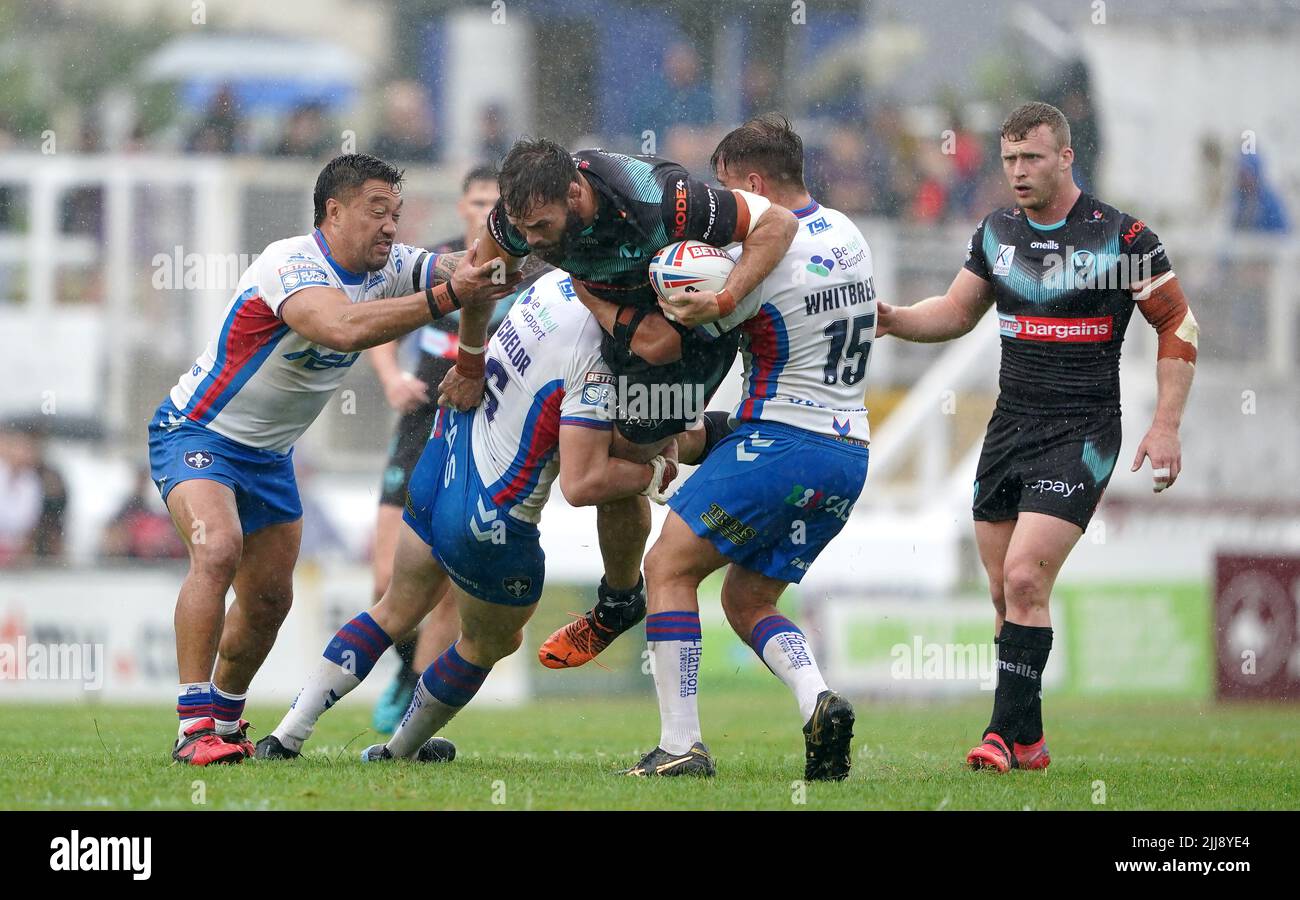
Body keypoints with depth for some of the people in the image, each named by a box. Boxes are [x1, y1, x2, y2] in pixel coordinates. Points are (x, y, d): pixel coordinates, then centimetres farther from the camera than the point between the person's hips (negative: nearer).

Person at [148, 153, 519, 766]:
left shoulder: (386, 268, -3)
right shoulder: (292, 265, -28)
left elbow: (461, 268, -13)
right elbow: (343, 328, -46)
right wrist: (445, 298, -50)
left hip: (269, 455, 8)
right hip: (197, 433, -8)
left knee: (270, 599, 10)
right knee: (217, 549, -30)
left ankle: (226, 720, 33)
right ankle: (194, 728, -30)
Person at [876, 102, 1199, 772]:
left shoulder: (1122, 238, -8)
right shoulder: (997, 233, 8)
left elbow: (1178, 325, -2)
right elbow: (957, 313, 19)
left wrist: (1166, 427, -7)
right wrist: (894, 320, -1)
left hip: (1081, 435, -6)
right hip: (1008, 429, 6)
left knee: (1025, 580, -16)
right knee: (1005, 590, 4)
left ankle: (1007, 734, -12)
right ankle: (1026, 742, 13)